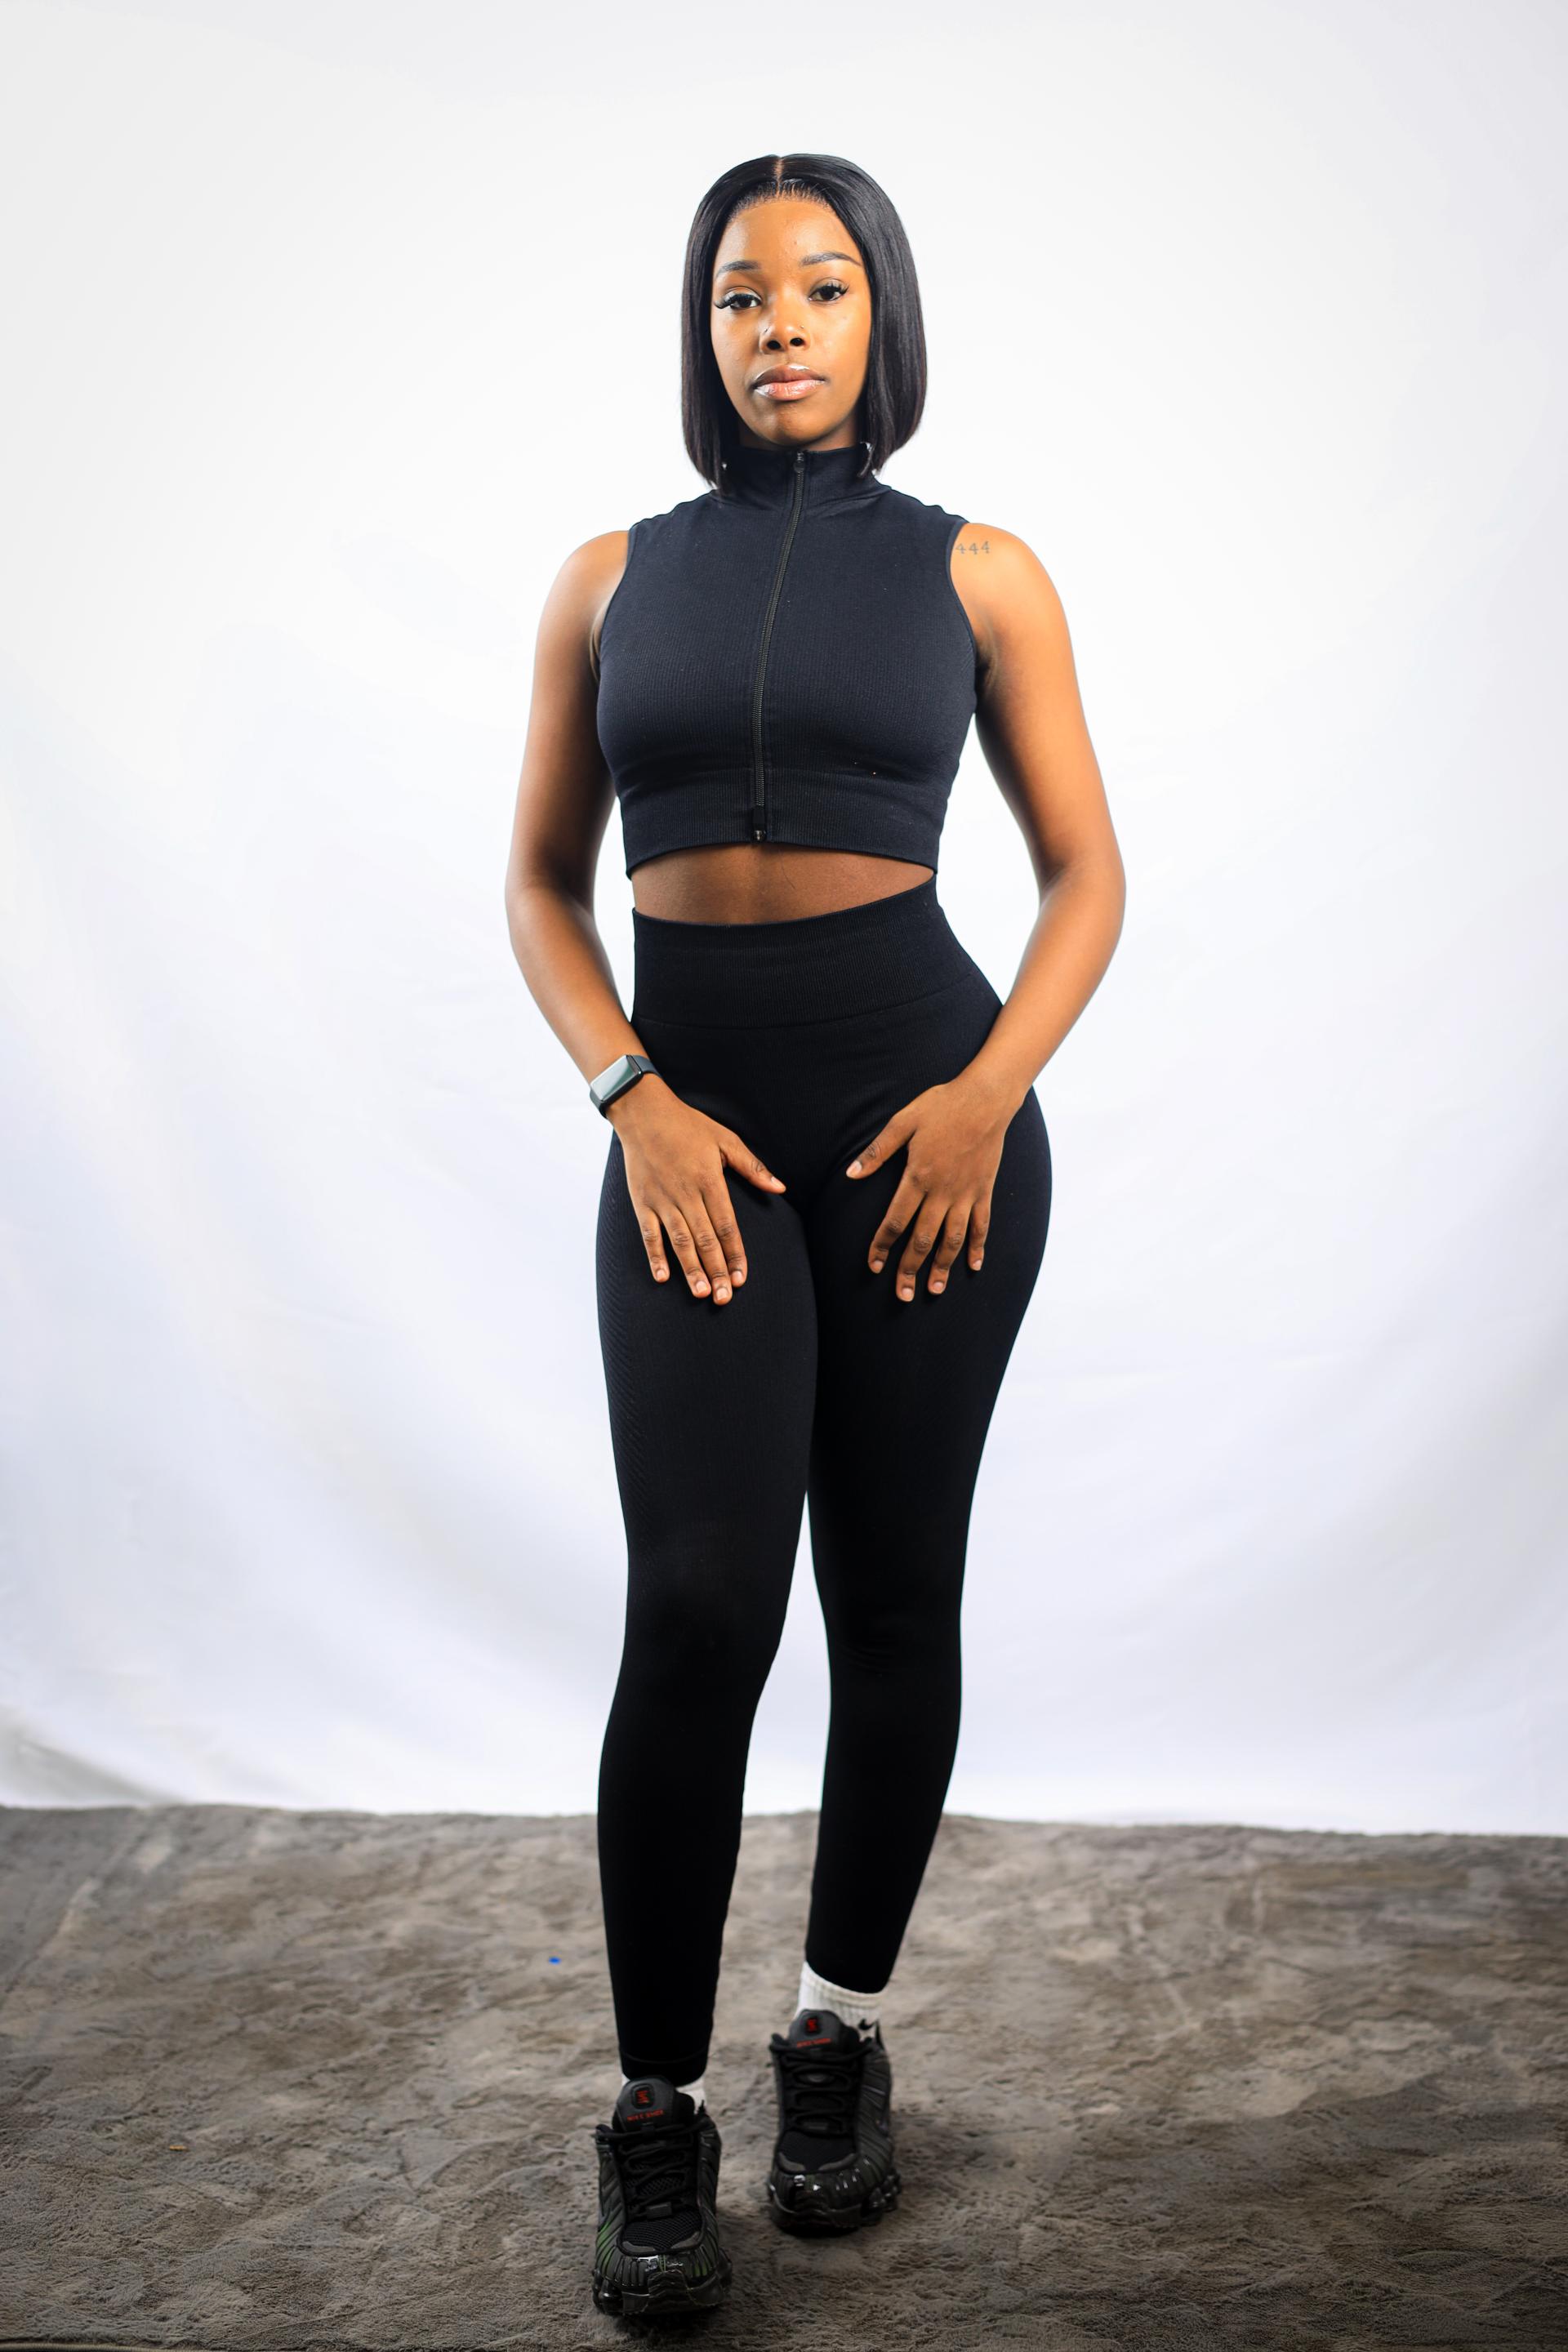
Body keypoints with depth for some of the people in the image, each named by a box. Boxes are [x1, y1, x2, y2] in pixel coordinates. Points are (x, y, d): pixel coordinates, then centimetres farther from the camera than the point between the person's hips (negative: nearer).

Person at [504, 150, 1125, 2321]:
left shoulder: (978, 573, 6)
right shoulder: (614, 575, 10)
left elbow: (1087, 873, 6)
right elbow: (542, 879, 9)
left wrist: (989, 1090, -10)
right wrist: (633, 1103, -7)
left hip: (927, 1103, 0)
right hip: (691, 1121, 0)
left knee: (894, 1604, 7)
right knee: (699, 1607, -10)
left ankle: (845, 2035, 27)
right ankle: (656, 2116, 6)